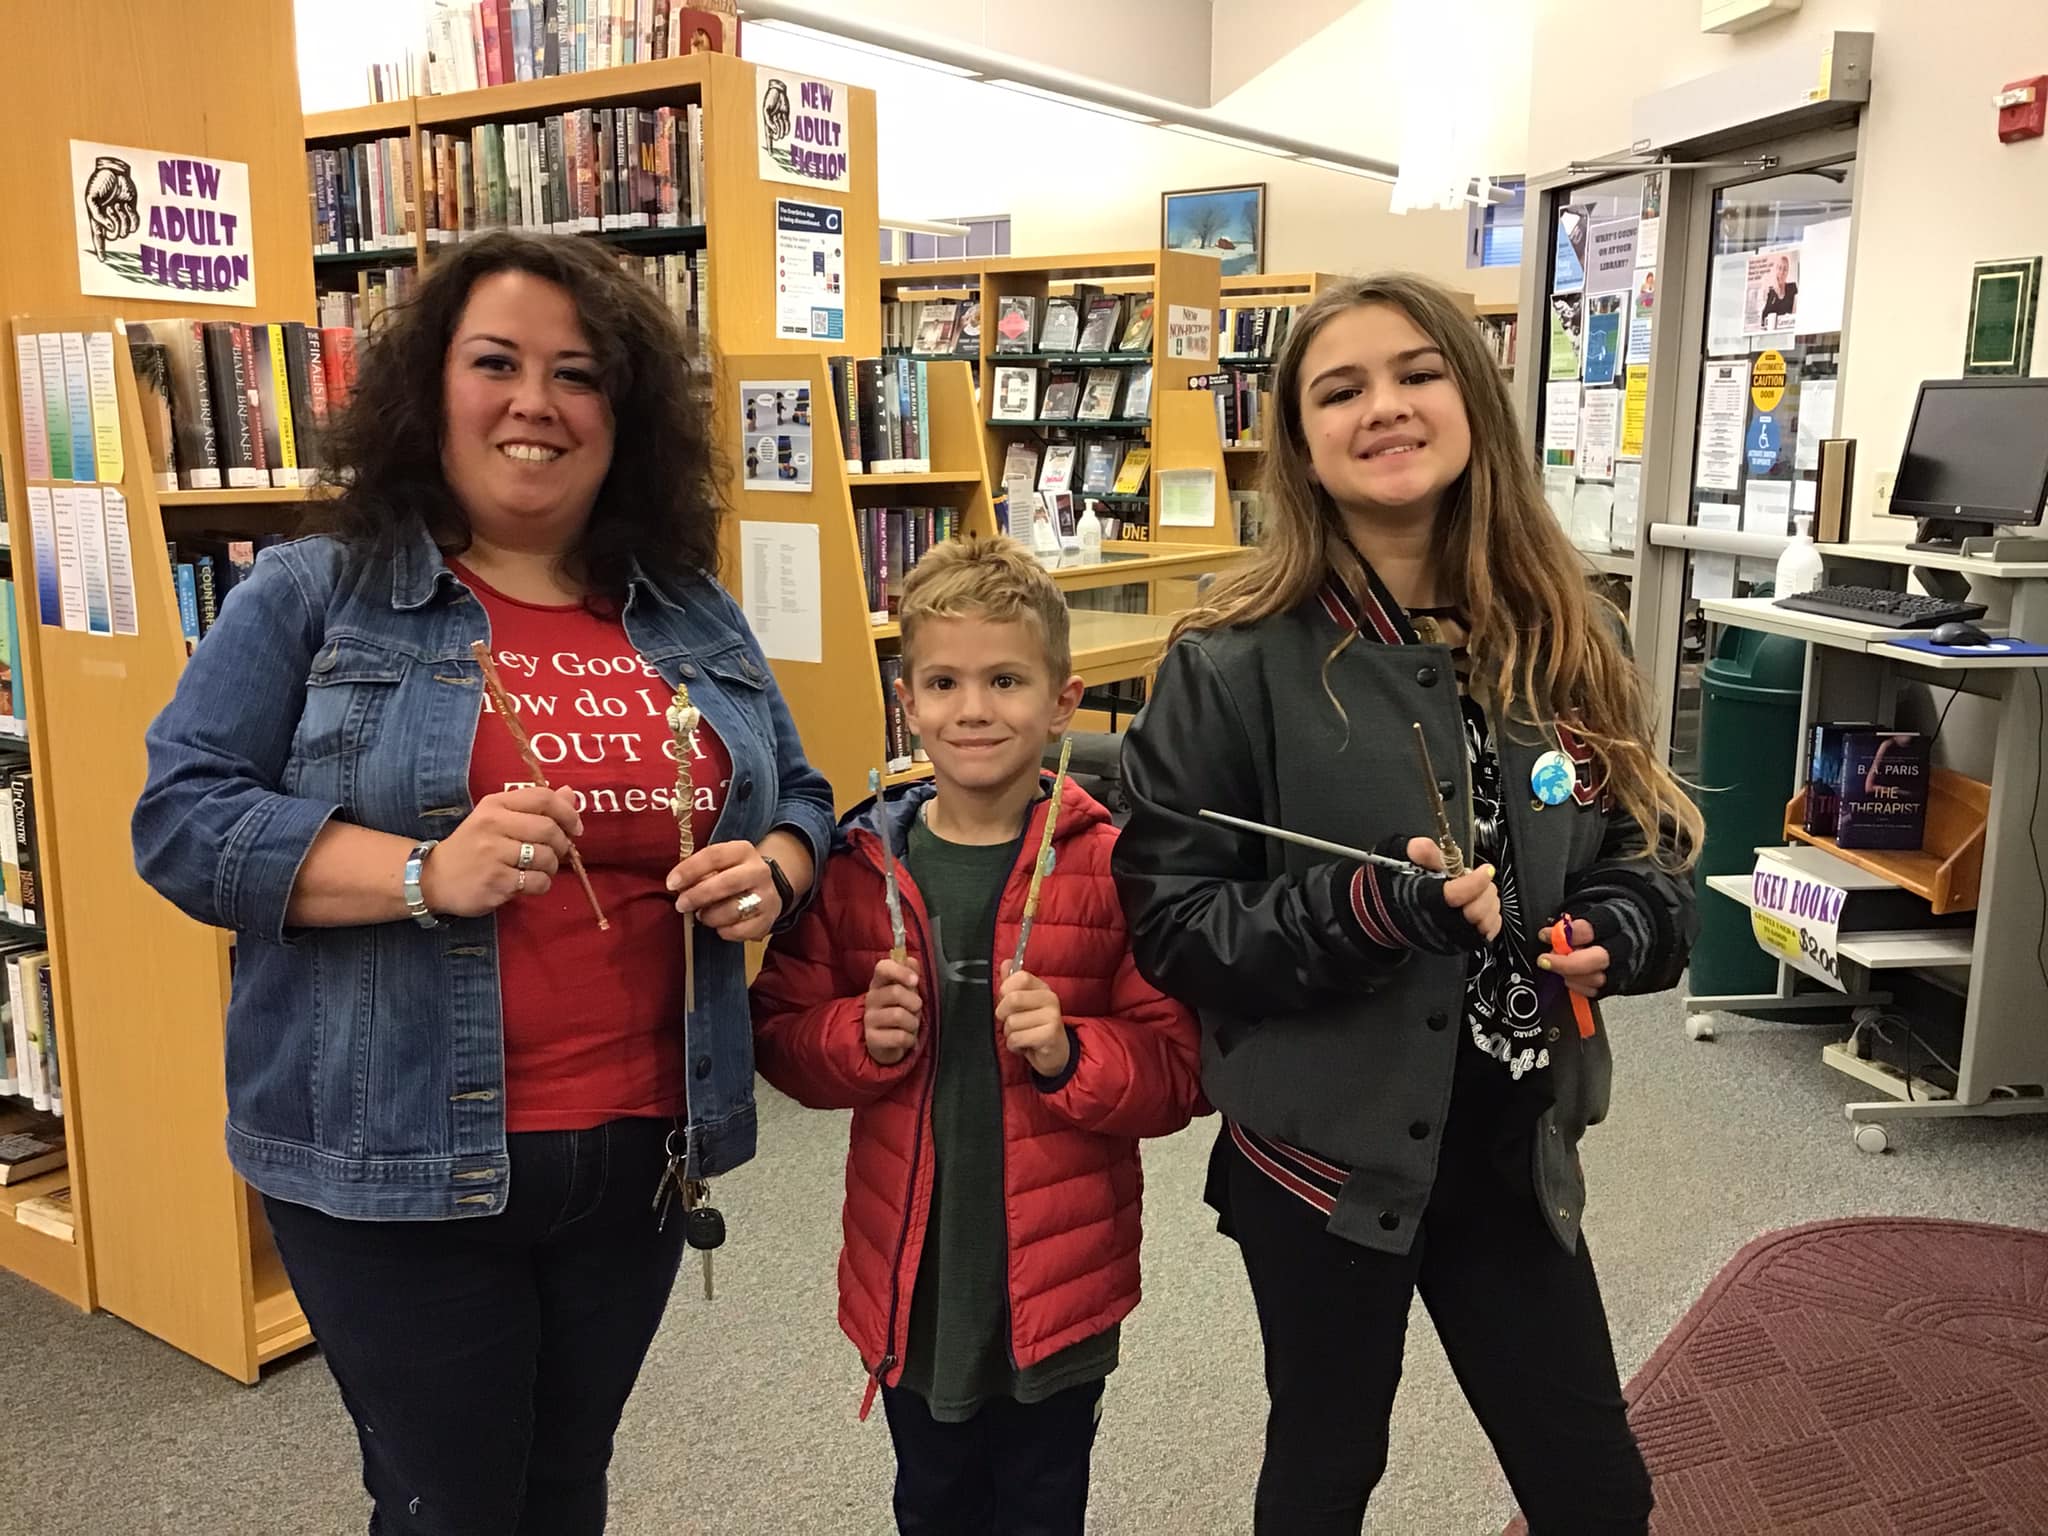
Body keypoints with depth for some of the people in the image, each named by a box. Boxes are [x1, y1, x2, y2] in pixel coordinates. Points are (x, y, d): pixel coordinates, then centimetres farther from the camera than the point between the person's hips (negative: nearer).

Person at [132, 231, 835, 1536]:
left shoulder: (693, 620, 7)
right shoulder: (315, 597, -4)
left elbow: (798, 796, 15)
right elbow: (183, 816, -10)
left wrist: (770, 875, -9)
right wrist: (424, 874, -24)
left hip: (641, 1153, 4)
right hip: (395, 1161, -3)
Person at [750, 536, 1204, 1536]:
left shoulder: (1109, 864, -12)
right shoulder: (861, 863, -5)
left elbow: (1175, 1073, -10)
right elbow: (781, 1034, 3)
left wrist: (1068, 1054, -26)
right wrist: (863, 1038, -16)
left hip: (1059, 1282, -2)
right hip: (909, 1277, 2)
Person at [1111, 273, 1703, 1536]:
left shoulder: (1564, 642, -1)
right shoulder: (1236, 665, -14)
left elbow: (1646, 851, 10)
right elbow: (1169, 922, -14)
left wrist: (1615, 934, -12)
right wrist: (1365, 909, -27)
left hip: (1512, 1138, 4)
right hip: (1324, 1143, -3)